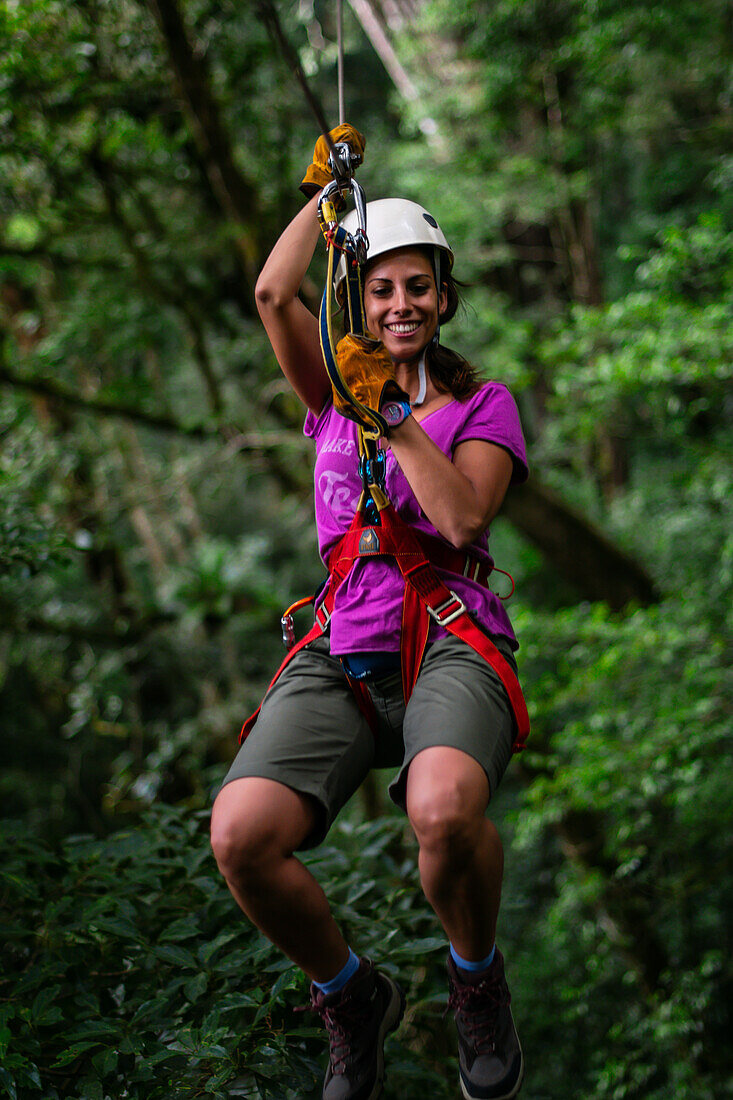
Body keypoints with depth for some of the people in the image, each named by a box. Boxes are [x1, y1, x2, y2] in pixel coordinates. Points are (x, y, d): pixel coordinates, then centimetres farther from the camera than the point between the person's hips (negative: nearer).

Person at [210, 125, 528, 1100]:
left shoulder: (482, 404, 12)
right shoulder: (334, 396, 19)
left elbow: (464, 519, -6)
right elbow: (274, 293, 2)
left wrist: (397, 417, -4)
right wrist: (329, 186, 12)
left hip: (451, 645, -2)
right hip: (338, 653, 3)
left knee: (445, 808, -39)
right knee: (241, 836, -27)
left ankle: (477, 978, -4)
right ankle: (352, 997, 3)